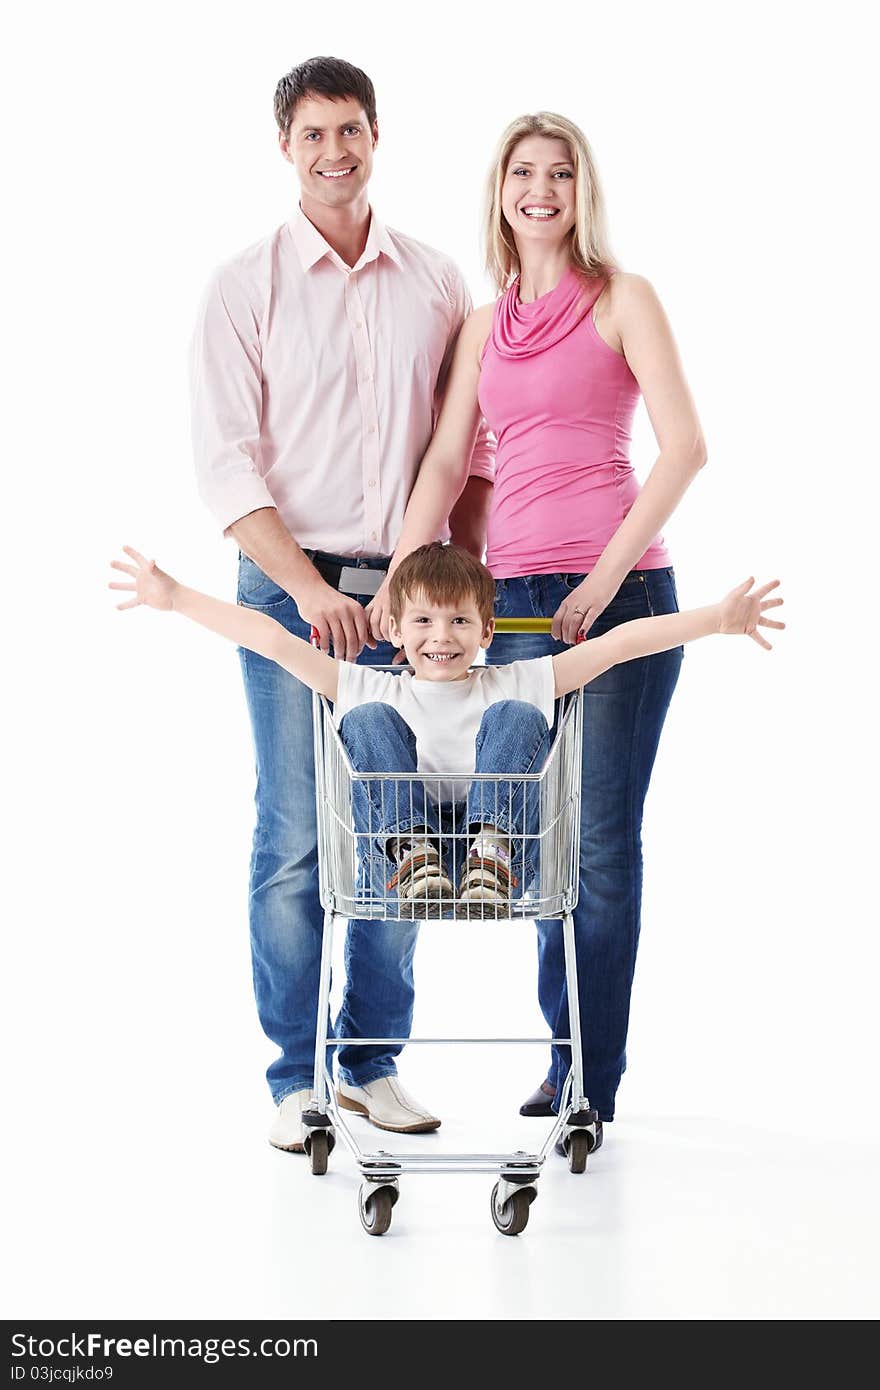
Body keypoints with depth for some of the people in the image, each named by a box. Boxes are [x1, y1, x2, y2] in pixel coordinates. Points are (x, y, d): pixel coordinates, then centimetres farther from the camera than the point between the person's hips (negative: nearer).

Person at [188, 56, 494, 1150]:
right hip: (292, 591, -3)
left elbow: (471, 446, 13)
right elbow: (225, 462, -5)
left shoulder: (437, 284, 10)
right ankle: (297, 1078, 8)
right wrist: (308, 586, -15)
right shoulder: (245, 286, 1)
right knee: (295, 841, -3)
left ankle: (375, 1061, 17)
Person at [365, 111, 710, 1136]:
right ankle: (568, 1049, 21)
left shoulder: (621, 300, 3)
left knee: (601, 835, -2)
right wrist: (399, 581, -3)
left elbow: (685, 447, -7)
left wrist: (609, 574, -14)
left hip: (616, 587, -5)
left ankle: (590, 1078, 7)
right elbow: (445, 464, 11)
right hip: (513, 593, 5)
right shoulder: (484, 326, 17)